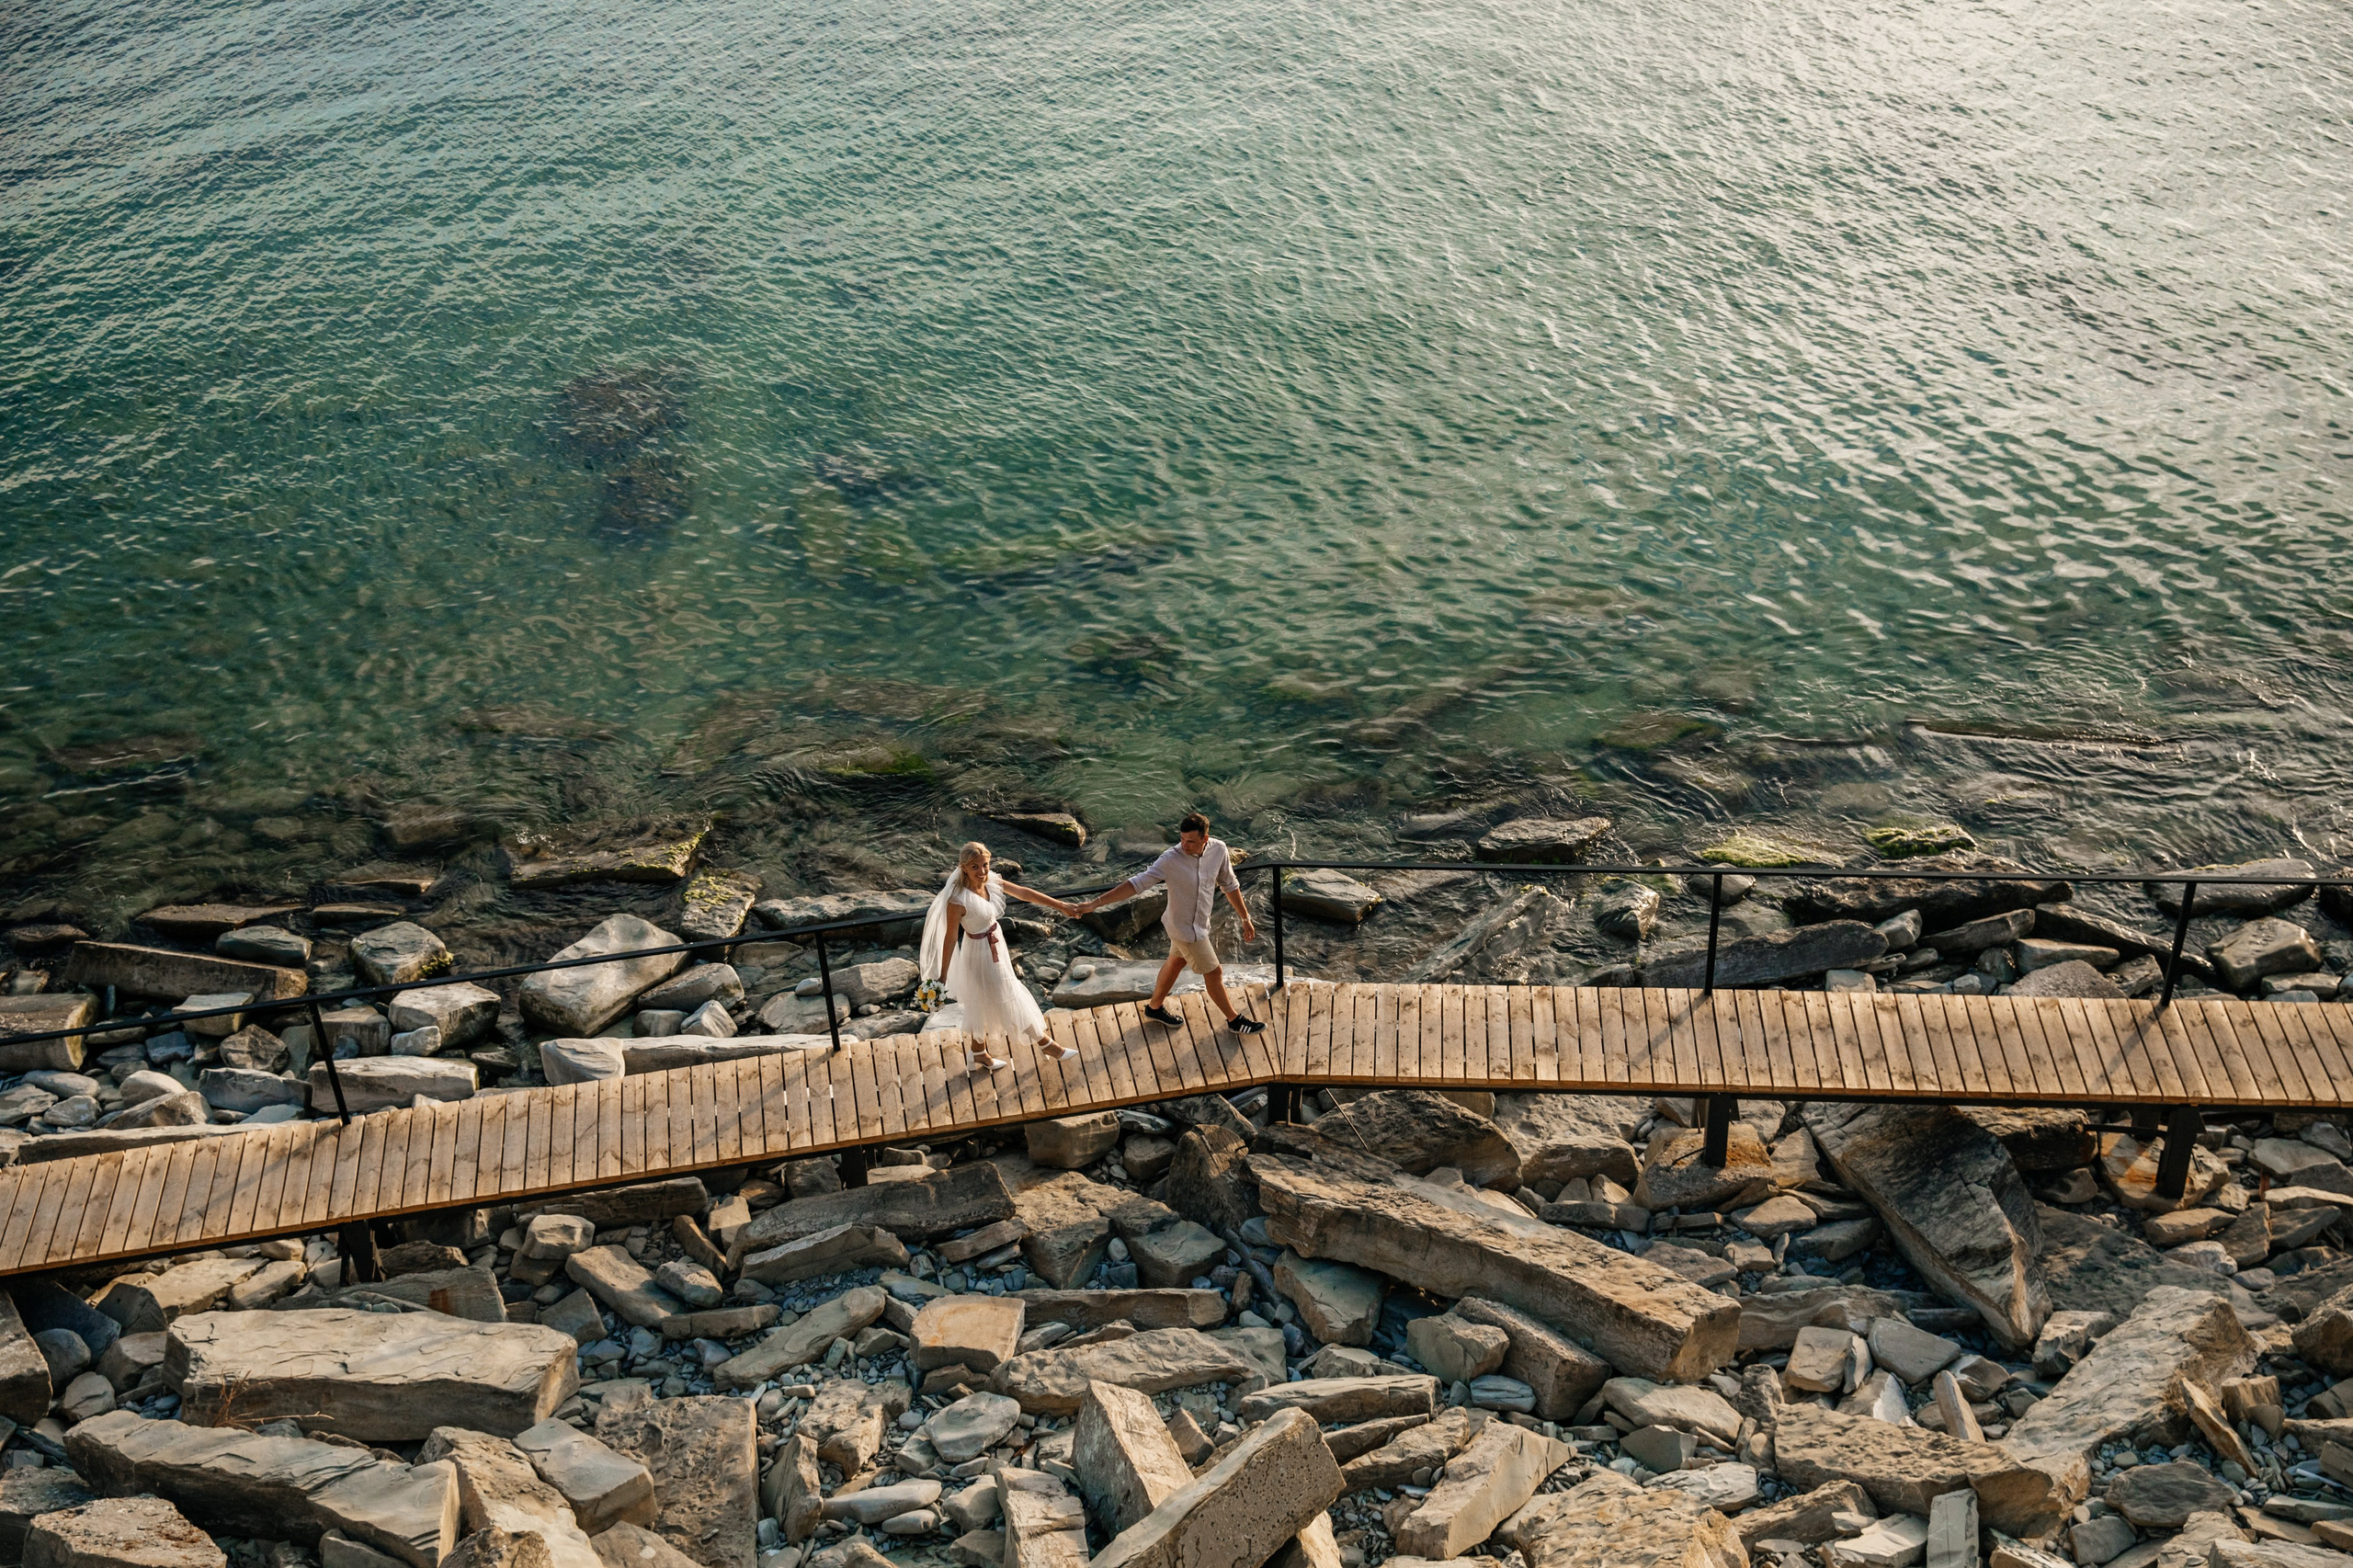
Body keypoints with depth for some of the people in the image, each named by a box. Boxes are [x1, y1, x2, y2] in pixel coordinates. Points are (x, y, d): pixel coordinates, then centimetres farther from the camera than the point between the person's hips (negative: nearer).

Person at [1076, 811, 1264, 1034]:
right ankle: (1234, 1020, 32)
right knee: (1214, 972, 9)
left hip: (1200, 921, 6)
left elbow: (1229, 885, 0)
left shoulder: (1219, 850, -16)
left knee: (1176, 962, 25)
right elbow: (1136, 884, -34)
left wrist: (1245, 918, 8)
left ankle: (1155, 1008, 48)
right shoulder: (1171, 860, -32)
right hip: (1186, 928, -6)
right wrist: (1096, 903, -40)